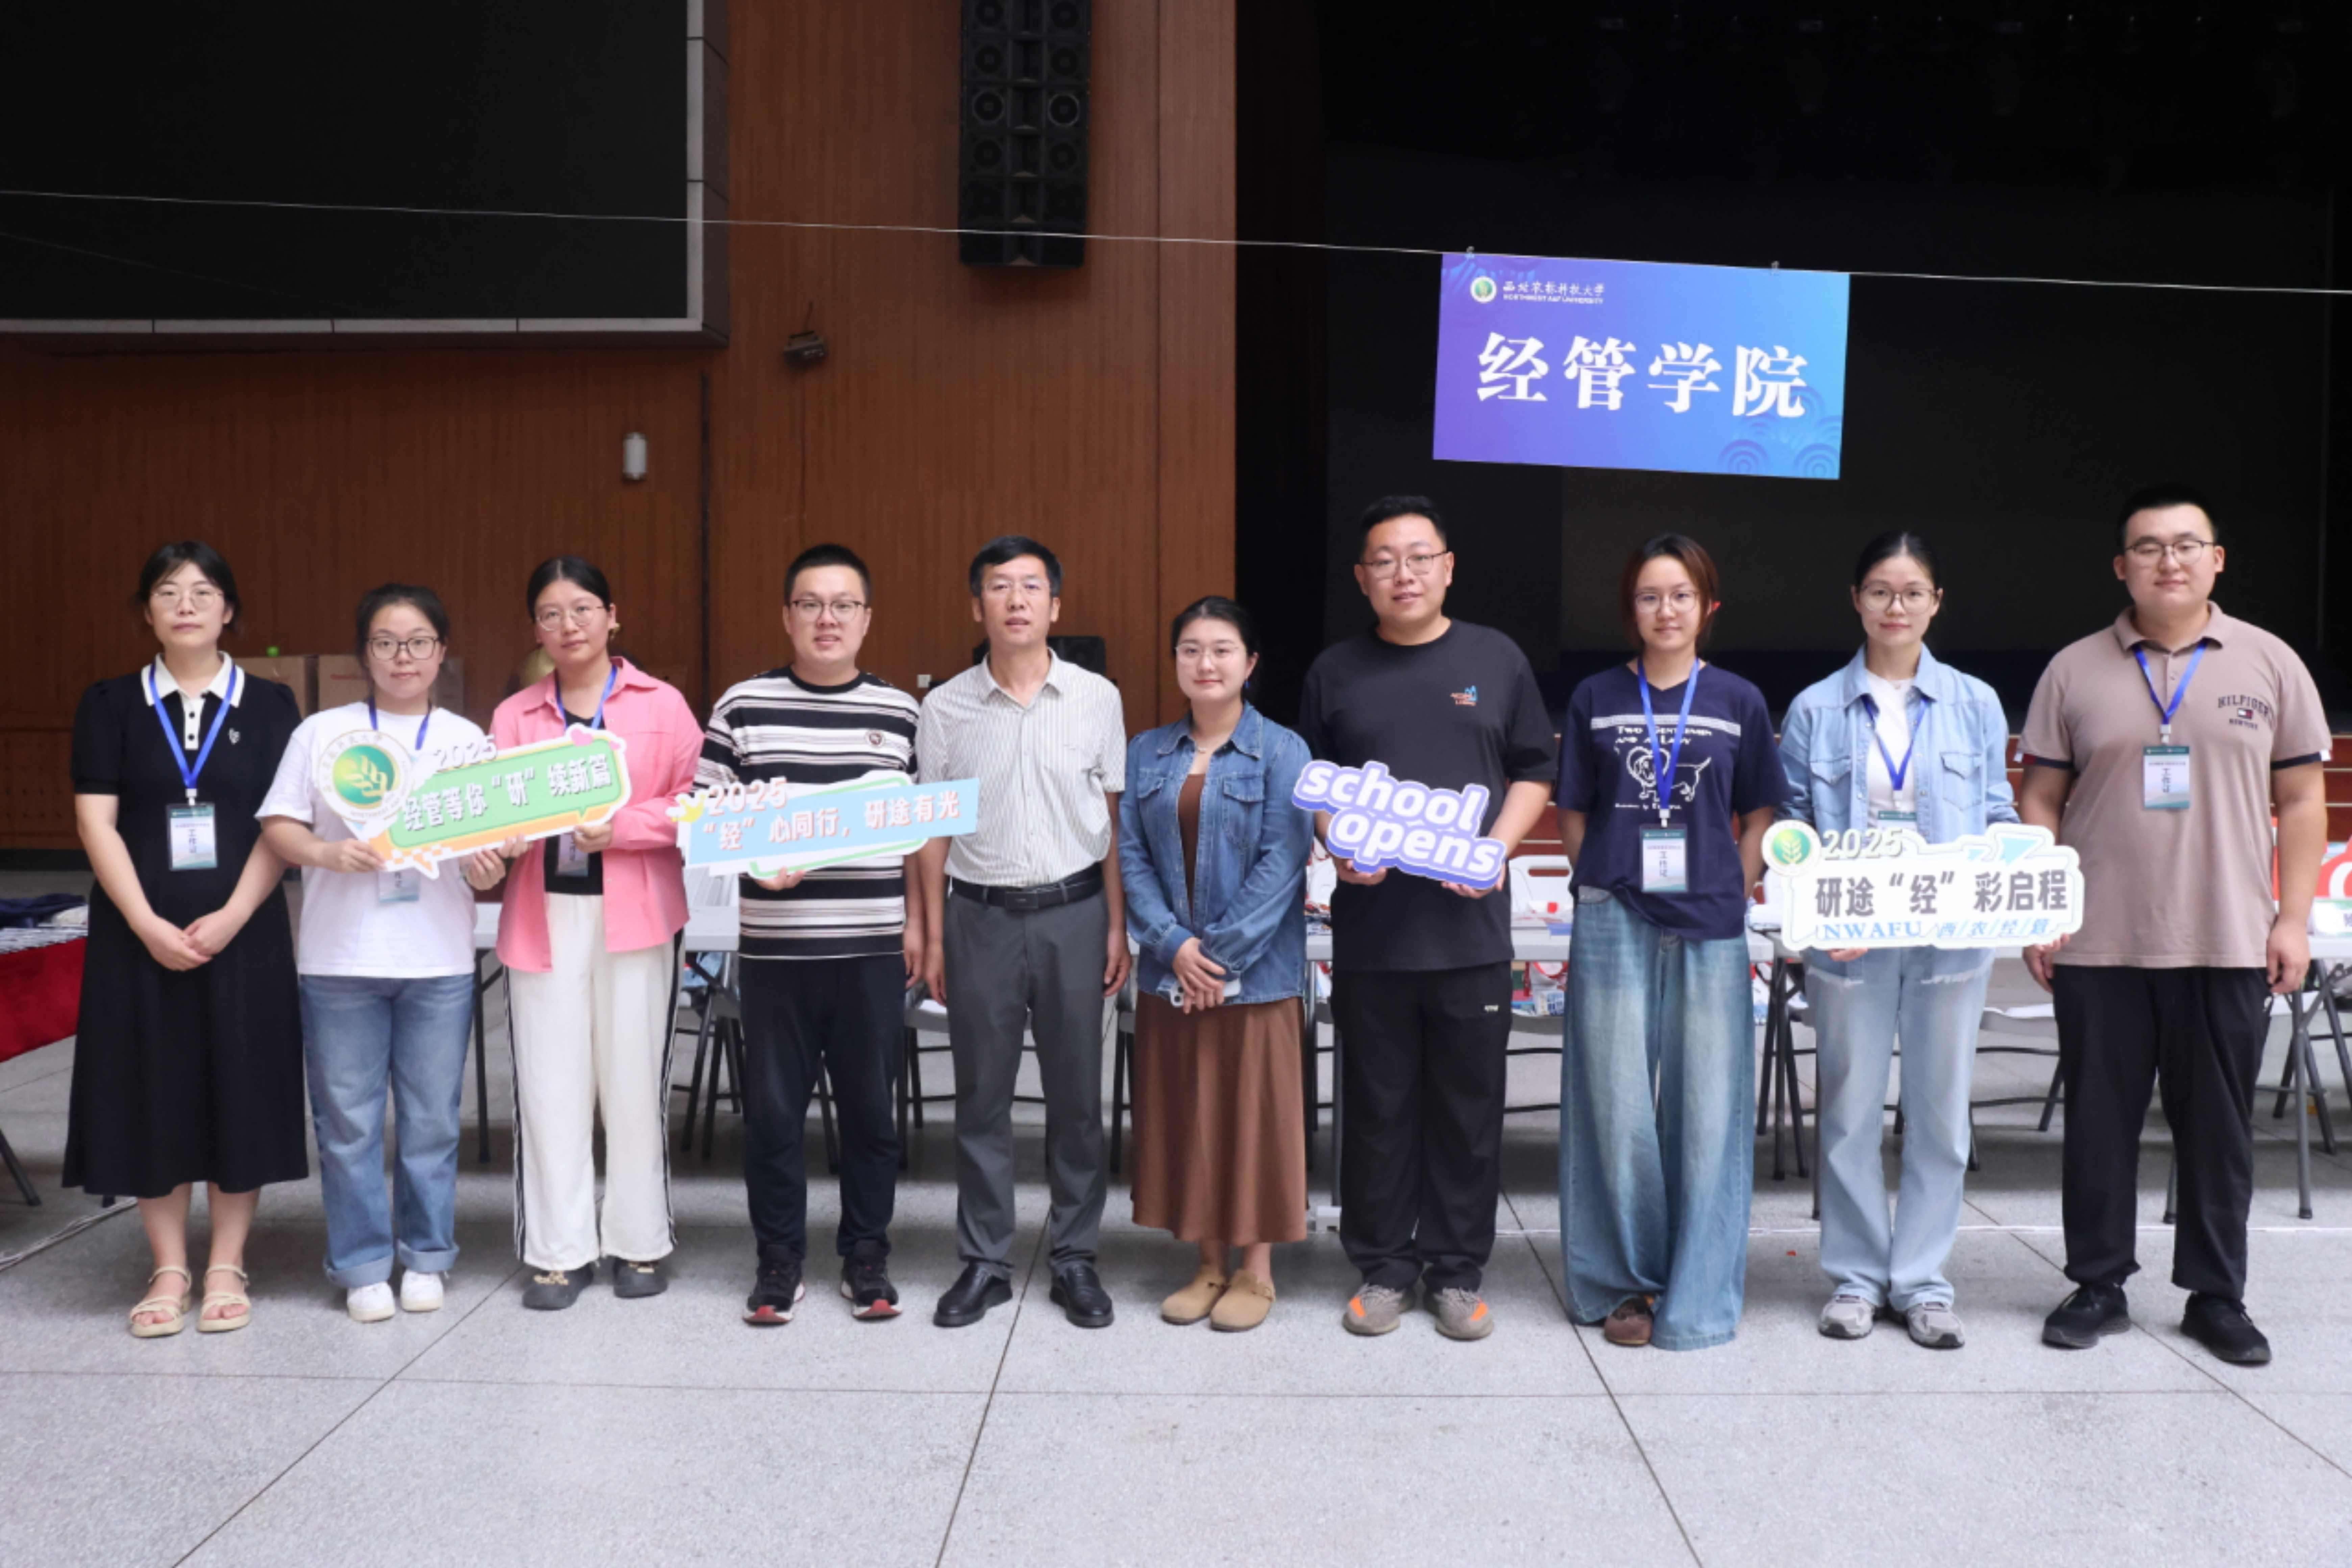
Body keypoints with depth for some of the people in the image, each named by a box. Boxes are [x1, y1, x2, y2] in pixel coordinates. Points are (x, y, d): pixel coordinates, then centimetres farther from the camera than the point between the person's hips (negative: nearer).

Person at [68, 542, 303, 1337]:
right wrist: (149, 926, -13)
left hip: (242, 934, 0)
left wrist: (230, 919, -13)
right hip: (140, 935, 1)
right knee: (151, 1094, 4)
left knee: (240, 1090, 2)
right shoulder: (110, 704, 5)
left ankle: (226, 1268, 15)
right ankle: (169, 1270, 17)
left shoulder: (270, 705, 4)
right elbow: (96, 823, -2)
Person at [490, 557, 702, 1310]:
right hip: (544, 914, 2)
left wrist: (621, 826, -16)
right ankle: (560, 1250, 12)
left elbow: (693, 804, -2)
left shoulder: (662, 705, 4)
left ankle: (639, 1241, 16)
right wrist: (504, 833, -16)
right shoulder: (514, 715, 12)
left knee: (634, 1076, 2)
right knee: (550, 1082, 2)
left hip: (635, 912, -2)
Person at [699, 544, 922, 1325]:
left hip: (872, 946, 1)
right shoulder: (743, 706, 2)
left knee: (871, 1108, 8)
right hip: (774, 945, 0)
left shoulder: (900, 713, 5)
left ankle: (866, 1257, 23)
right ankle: (778, 1260, 21)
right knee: (771, 1108, 6)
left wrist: (918, 921, 4)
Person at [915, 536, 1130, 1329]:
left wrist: (1118, 925, 1)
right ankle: (984, 1262, 19)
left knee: (1076, 1094, 7)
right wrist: (933, 935, 3)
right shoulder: (946, 708, 1)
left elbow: (1113, 820, 5)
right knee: (981, 1097, 7)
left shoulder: (1096, 699, 1)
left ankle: (1075, 1258, 19)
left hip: (1073, 912, 0)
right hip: (982, 914, 0)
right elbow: (934, 829, 5)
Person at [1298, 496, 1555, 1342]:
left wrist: (1496, 850, -8)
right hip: (1369, 927, 0)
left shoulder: (1497, 659, 4)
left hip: (1469, 926, 0)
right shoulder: (1336, 671, 6)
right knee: (1377, 1105, 8)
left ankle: (1457, 1272, 20)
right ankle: (1383, 1267, 21)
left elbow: (1532, 772, 8)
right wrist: (1338, 850, -7)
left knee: (1468, 1106, 7)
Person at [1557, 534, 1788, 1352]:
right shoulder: (1595, 699, 6)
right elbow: (1574, 815, 11)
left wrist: (1730, 893, 2)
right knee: (1617, 1106, 3)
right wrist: (1604, 886, 3)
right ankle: (1625, 1282, 17)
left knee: (1706, 1106, 3)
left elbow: (1759, 819, 11)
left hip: (1708, 925, 0)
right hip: (1614, 923, 0)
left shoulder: (1739, 702, 6)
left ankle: (1697, 1295, 16)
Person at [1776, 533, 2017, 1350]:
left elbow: (2000, 818, 8)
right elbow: (1791, 830, 2)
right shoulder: (1815, 709, 3)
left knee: (1939, 1111, 7)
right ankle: (1857, 1275, 20)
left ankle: (1922, 1279, 19)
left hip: (1952, 939, 1)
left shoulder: (1976, 705, 6)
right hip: (1850, 942, -1)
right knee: (1850, 1110, 7)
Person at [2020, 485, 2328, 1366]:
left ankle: (2216, 1296, 21)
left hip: (2229, 946, 0)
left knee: (2220, 1127, 8)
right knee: (2099, 1121, 7)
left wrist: (2294, 920, 0)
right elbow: (2042, 801, 6)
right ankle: (2098, 1287, 20)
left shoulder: (2270, 665, 5)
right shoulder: (2076, 671, 4)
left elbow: (2301, 800, 6)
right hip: (2099, 946, 0)